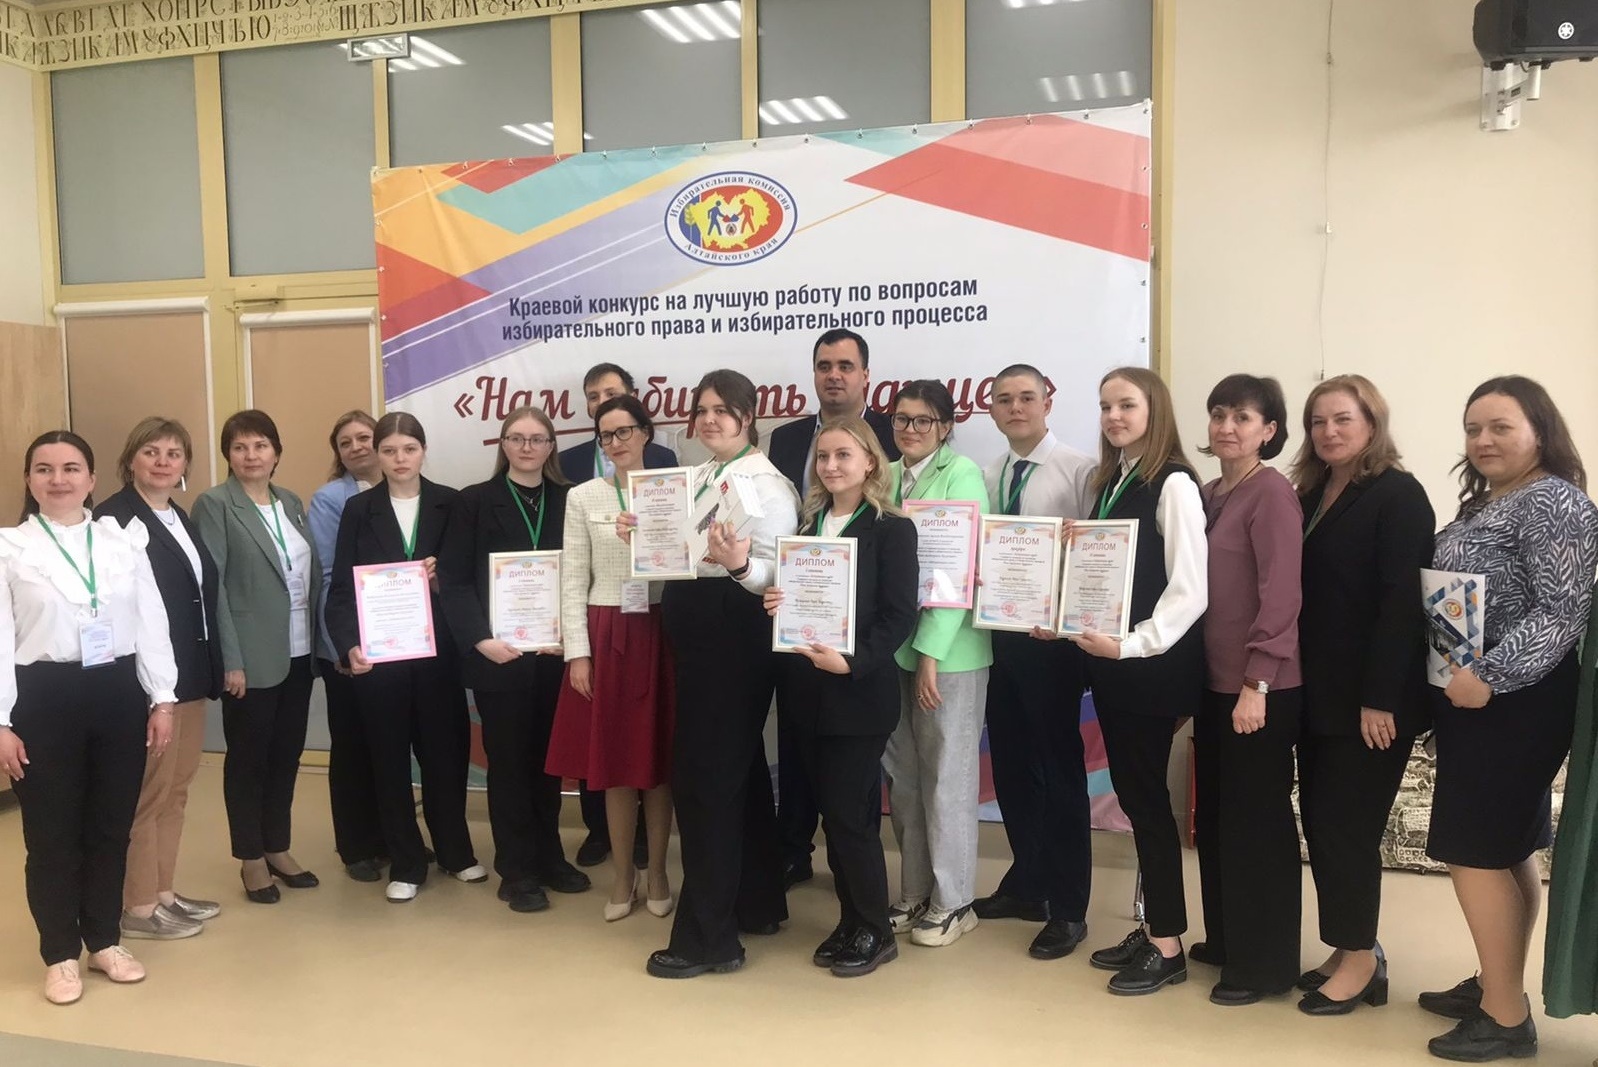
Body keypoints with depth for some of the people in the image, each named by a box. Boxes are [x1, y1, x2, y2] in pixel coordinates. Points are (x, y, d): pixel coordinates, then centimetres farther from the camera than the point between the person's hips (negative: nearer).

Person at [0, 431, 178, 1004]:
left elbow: (151, 622, 6)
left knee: (111, 827, 12)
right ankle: (61, 955, 23)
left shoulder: (124, 540, 5)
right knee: (52, 834, 7)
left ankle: (104, 940, 29)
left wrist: (161, 698, 3)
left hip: (118, 691, 2)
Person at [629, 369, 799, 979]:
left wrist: (738, 564, -36)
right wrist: (640, 536, -1)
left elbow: (777, 573, -17)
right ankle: (758, 902, 32)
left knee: (704, 775, -5)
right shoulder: (694, 478, 14)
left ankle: (706, 936, 7)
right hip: (692, 632, 9)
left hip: (735, 636, -9)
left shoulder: (767, 484, -12)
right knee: (737, 769, 17)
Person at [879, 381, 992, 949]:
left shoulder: (962, 475, -9)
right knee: (902, 773, 11)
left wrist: (931, 651, -18)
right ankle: (914, 892, 25)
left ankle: (953, 900, 18)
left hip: (949, 648, -6)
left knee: (947, 774, 4)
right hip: (892, 644, 6)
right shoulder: (887, 478, 9)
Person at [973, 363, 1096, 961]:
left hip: (1050, 634, -6)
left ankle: (1068, 908, 15)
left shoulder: (1078, 471, -9)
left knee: (1059, 766, 3)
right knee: (1010, 761, 15)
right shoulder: (988, 476, 10)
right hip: (997, 631, 6)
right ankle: (1027, 883, 33)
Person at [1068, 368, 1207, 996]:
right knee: (1132, 794, 13)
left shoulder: (1173, 484, -12)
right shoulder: (1109, 482, 11)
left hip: (1153, 666, -7)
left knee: (1146, 796, 0)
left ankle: (1167, 946, 14)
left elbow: (1190, 590, -17)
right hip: (1111, 665, 7)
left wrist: (1131, 644, -21)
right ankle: (1151, 928, 26)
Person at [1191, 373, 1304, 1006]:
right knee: (1215, 815, 16)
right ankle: (1226, 938, 32)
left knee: (1257, 821, 3)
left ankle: (1267, 963, 17)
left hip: (1260, 686, -8)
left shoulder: (1272, 492, -12)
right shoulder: (1208, 494, 11)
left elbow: (1282, 595, -17)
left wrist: (1257, 684, -20)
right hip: (1214, 679, 8)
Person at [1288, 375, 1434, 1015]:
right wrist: (1297, 681, 6)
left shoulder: (1398, 496, -10)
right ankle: (1349, 950, 23)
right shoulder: (1311, 494, 12)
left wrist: (1380, 698, -20)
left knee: (1347, 824, -2)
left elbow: (1402, 601, -17)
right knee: (1321, 820, 10)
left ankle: (1361, 959, 14)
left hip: (1371, 696, -7)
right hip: (1318, 691, 7)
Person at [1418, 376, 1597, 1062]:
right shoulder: (1485, 503, 14)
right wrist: (1461, 678, 7)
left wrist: (1489, 676, -26)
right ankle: (1499, 988, 26)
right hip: (1479, 700, 10)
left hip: (1512, 703, -10)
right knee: (1507, 850, 15)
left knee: (1473, 851, -7)